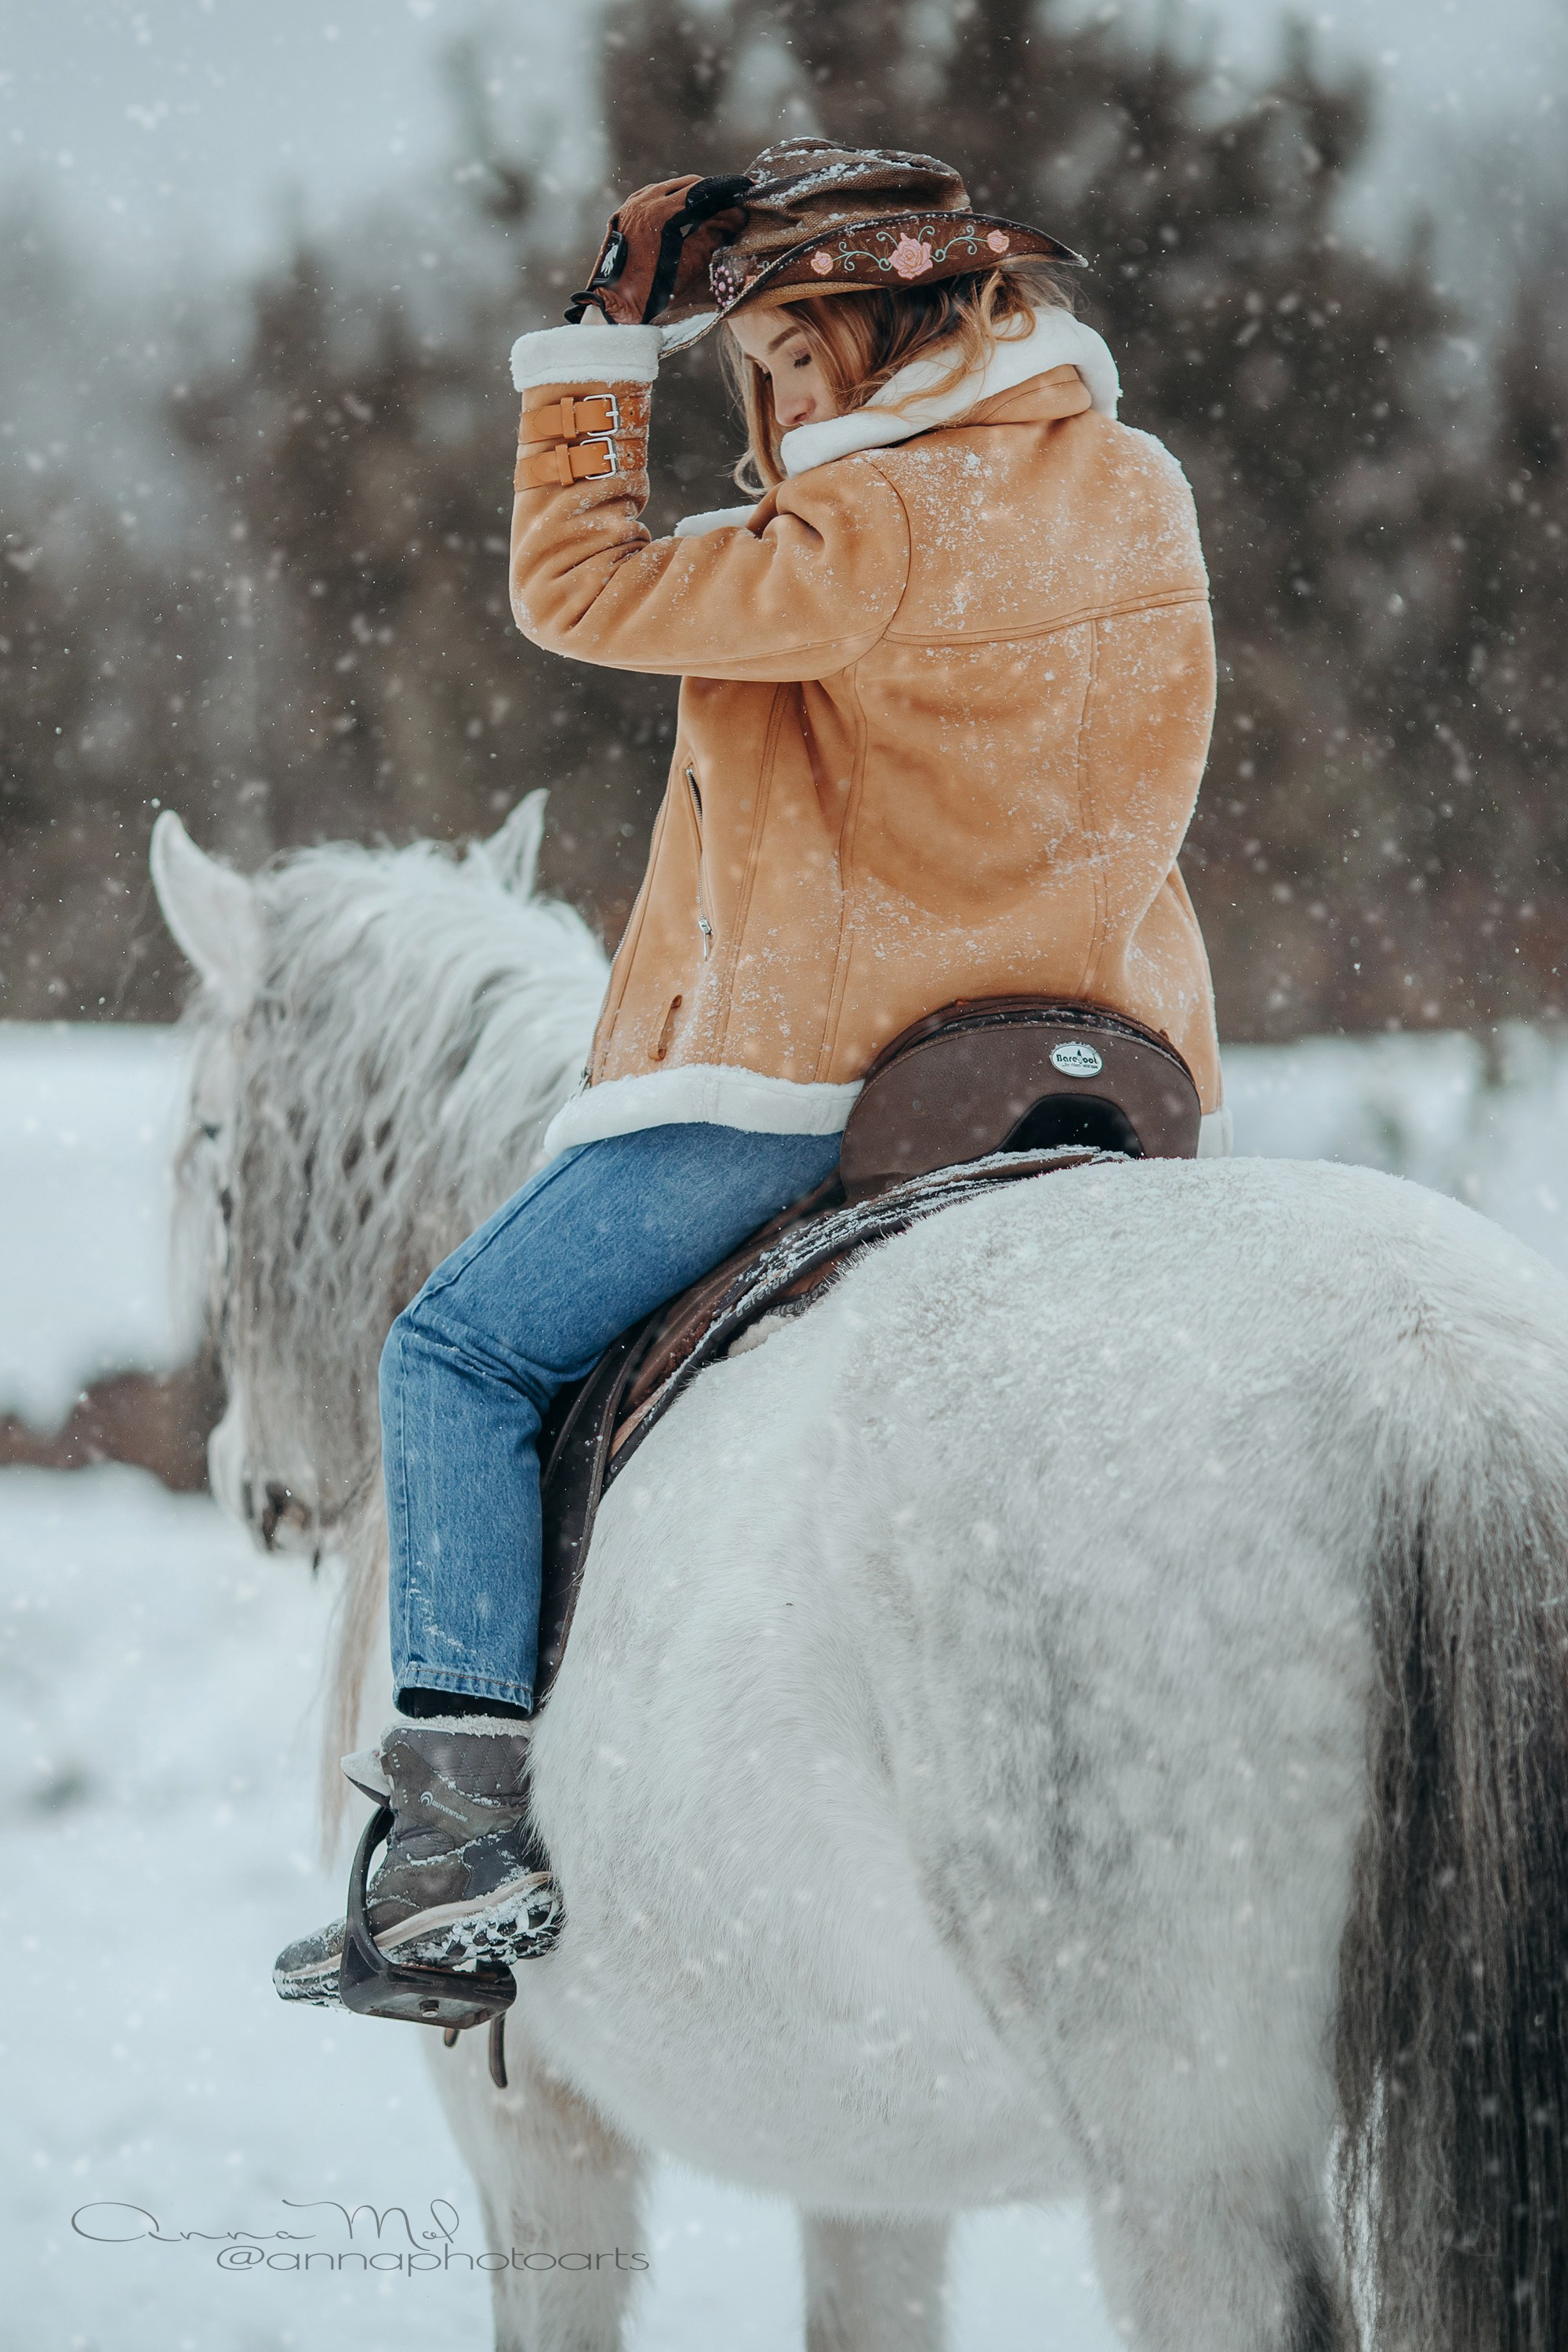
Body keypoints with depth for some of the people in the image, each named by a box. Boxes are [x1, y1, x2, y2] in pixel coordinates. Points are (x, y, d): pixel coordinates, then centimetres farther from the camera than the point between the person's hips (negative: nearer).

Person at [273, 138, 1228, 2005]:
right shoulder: (1138, 493, 7)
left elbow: (579, 589, -12)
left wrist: (598, 351, -2)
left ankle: (464, 1826, -9)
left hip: (812, 1079, -8)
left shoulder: (883, 527, -19)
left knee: (460, 1356, 1)